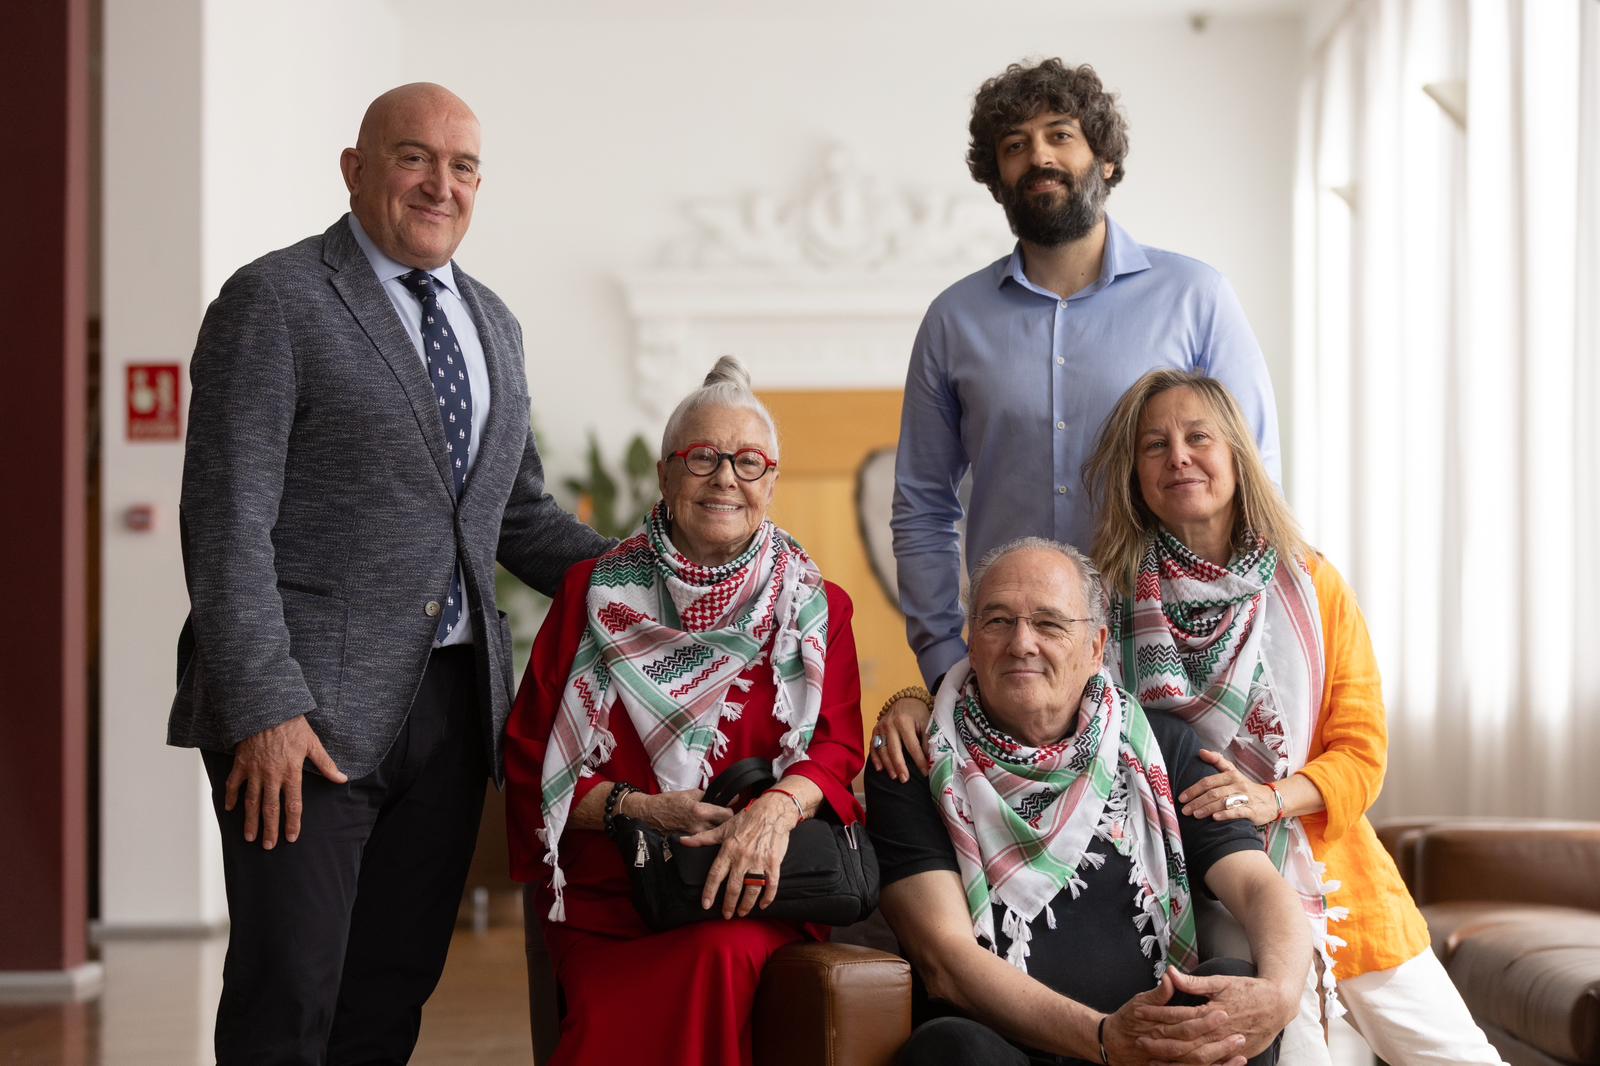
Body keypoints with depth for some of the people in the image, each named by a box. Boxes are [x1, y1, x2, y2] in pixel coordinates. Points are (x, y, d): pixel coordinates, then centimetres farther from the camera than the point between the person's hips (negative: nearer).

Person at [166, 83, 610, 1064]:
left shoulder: (492, 322, 17)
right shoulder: (275, 302, -5)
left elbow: (520, 516, 24)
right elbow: (226, 522, -11)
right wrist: (265, 708, -19)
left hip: (453, 706, 7)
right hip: (310, 710, -6)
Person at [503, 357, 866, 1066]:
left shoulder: (814, 608, 12)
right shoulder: (596, 594, 10)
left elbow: (836, 748, 2)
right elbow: (529, 761, 7)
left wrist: (779, 806, -21)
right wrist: (637, 808, -10)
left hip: (753, 901, 1)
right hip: (608, 900, -1)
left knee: (719, 959, -34)